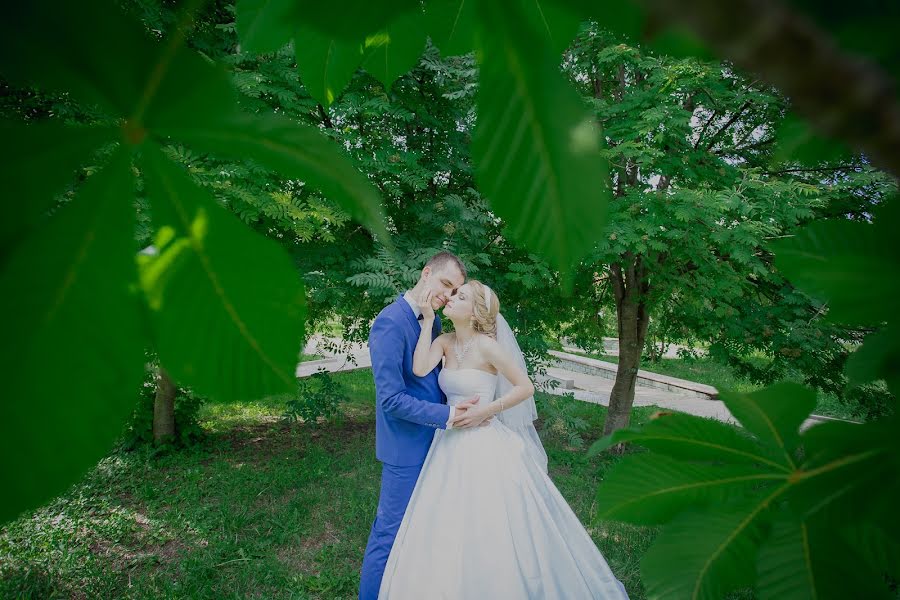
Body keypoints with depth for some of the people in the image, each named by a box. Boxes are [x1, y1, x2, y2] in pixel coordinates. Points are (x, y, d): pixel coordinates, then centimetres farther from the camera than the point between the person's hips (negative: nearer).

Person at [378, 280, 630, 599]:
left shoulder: (486, 345, -15)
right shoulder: (445, 341, 2)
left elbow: (526, 387, -11)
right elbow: (420, 369, -15)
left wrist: (484, 412, -17)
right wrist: (428, 320, -13)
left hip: (484, 446, -6)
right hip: (451, 444, 6)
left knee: (489, 528, 5)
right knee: (450, 531, 16)